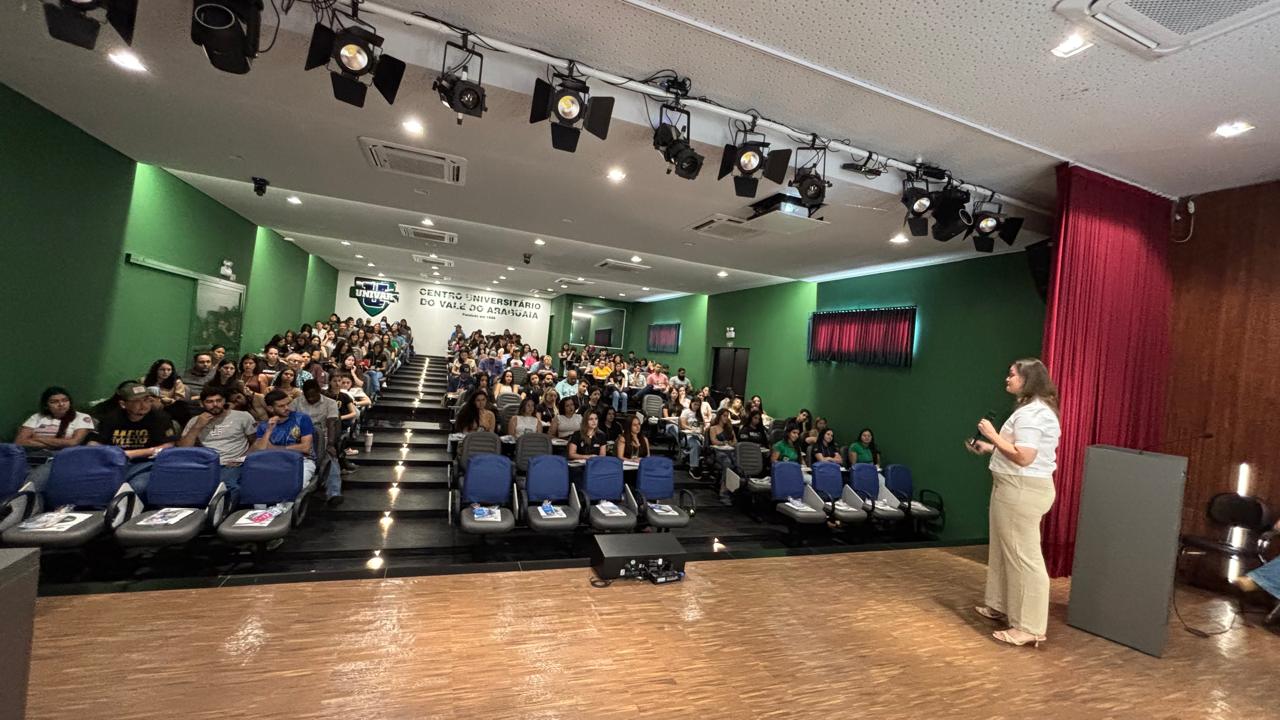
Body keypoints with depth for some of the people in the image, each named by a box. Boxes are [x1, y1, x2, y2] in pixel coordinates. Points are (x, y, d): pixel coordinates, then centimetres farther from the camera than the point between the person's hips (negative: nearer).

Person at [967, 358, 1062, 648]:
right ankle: (1002, 607, 30)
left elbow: (1023, 457, -26)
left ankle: (1029, 628, 4)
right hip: (1017, 489, 11)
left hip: (1022, 491, -11)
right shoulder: (1033, 409, 17)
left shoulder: (1031, 413, -18)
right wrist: (988, 448, 16)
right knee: (1006, 549, 18)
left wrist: (993, 435, -17)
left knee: (1024, 555, -4)